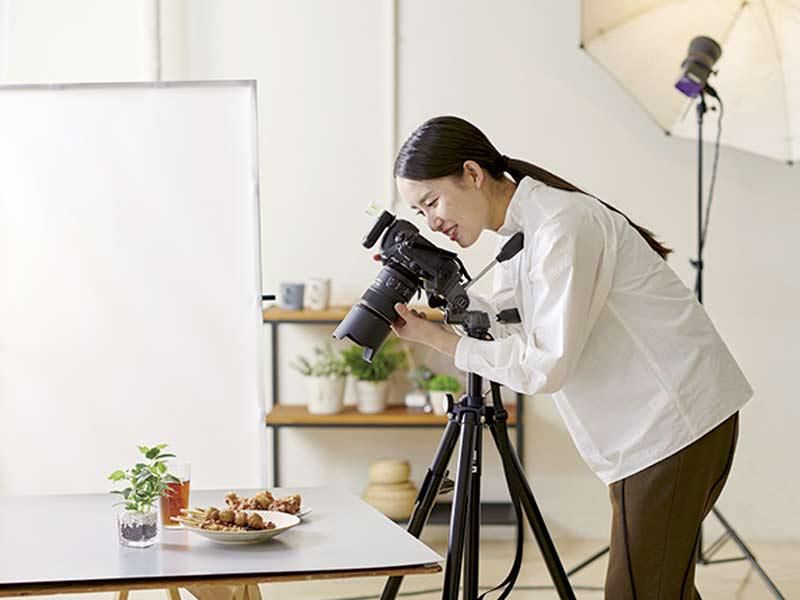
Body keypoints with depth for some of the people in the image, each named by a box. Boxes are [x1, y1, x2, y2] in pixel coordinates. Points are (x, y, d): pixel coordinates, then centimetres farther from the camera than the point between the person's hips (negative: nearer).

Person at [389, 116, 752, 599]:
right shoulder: (519, 229, 9)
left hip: (677, 418, -10)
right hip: (648, 422, 10)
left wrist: (440, 341, -14)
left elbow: (547, 366, -21)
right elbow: (502, 322, 14)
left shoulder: (563, 225, -20)